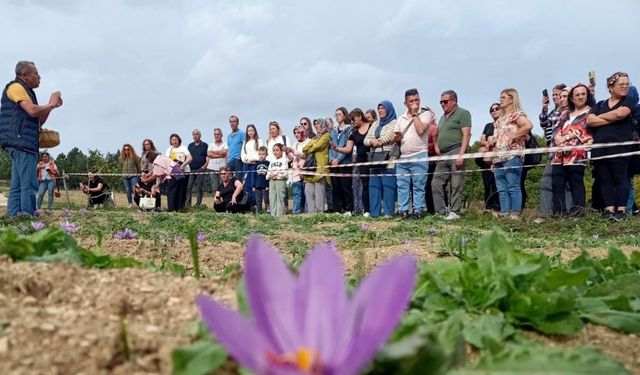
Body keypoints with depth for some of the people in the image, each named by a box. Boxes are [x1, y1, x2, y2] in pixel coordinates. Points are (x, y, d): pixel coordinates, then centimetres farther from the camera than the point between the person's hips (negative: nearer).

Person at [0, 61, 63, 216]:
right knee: (29, 184, -15)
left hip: (23, 144, 10)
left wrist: (51, 106, 12)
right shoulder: (16, 87, -2)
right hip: (21, 142, -10)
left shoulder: (25, 91, 26)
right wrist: (51, 104, -1)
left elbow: (37, 122, 24)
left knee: (17, 186, 6)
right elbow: (32, 110, -17)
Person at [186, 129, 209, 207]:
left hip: (201, 169, -4)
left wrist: (205, 165, -11)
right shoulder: (190, 145, 16)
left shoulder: (204, 145, 4)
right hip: (191, 169, 4)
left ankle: (198, 204, 4)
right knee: (188, 187, -1)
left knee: (199, 187, -2)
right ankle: (188, 203, 2)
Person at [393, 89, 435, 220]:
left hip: (419, 157, -5)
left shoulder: (426, 114, 2)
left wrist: (415, 114, -7)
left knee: (419, 186, -2)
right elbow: (395, 137, 22)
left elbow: (420, 130, -15)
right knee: (402, 186, 4)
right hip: (402, 158, 5)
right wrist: (396, 138, -2)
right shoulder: (401, 119, 17)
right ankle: (403, 211, 9)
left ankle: (418, 211, 3)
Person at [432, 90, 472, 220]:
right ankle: (441, 211, 7)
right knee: (436, 183, 2)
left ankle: (455, 212, 0)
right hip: (442, 154, 8)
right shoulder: (443, 117, 24)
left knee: (456, 185, -5)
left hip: (455, 152, -8)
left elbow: (466, 135, -10)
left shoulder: (463, 113, 0)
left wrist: (461, 154, -19)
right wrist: (436, 146, 12)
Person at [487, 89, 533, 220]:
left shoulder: (516, 114, -1)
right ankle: (505, 213, 5)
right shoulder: (499, 119, 24)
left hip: (512, 156, -8)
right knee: (502, 189, 4)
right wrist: (491, 140, 11)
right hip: (499, 158, 8)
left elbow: (528, 125, -18)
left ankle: (515, 214, -9)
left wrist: (513, 137, -16)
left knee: (513, 187, -10)